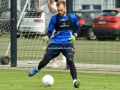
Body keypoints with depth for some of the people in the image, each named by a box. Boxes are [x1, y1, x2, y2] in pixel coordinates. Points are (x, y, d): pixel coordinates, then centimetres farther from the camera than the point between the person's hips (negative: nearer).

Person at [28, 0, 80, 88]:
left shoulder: (72, 17, 1)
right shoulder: (54, 18, 0)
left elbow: (77, 27, 18)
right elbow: (50, 31, 5)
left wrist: (74, 35, 0)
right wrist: (47, 37, -16)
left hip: (68, 43, -1)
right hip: (55, 43, 1)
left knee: (70, 60, -26)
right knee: (45, 60, 4)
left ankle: (75, 81, -25)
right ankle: (37, 69, 40)